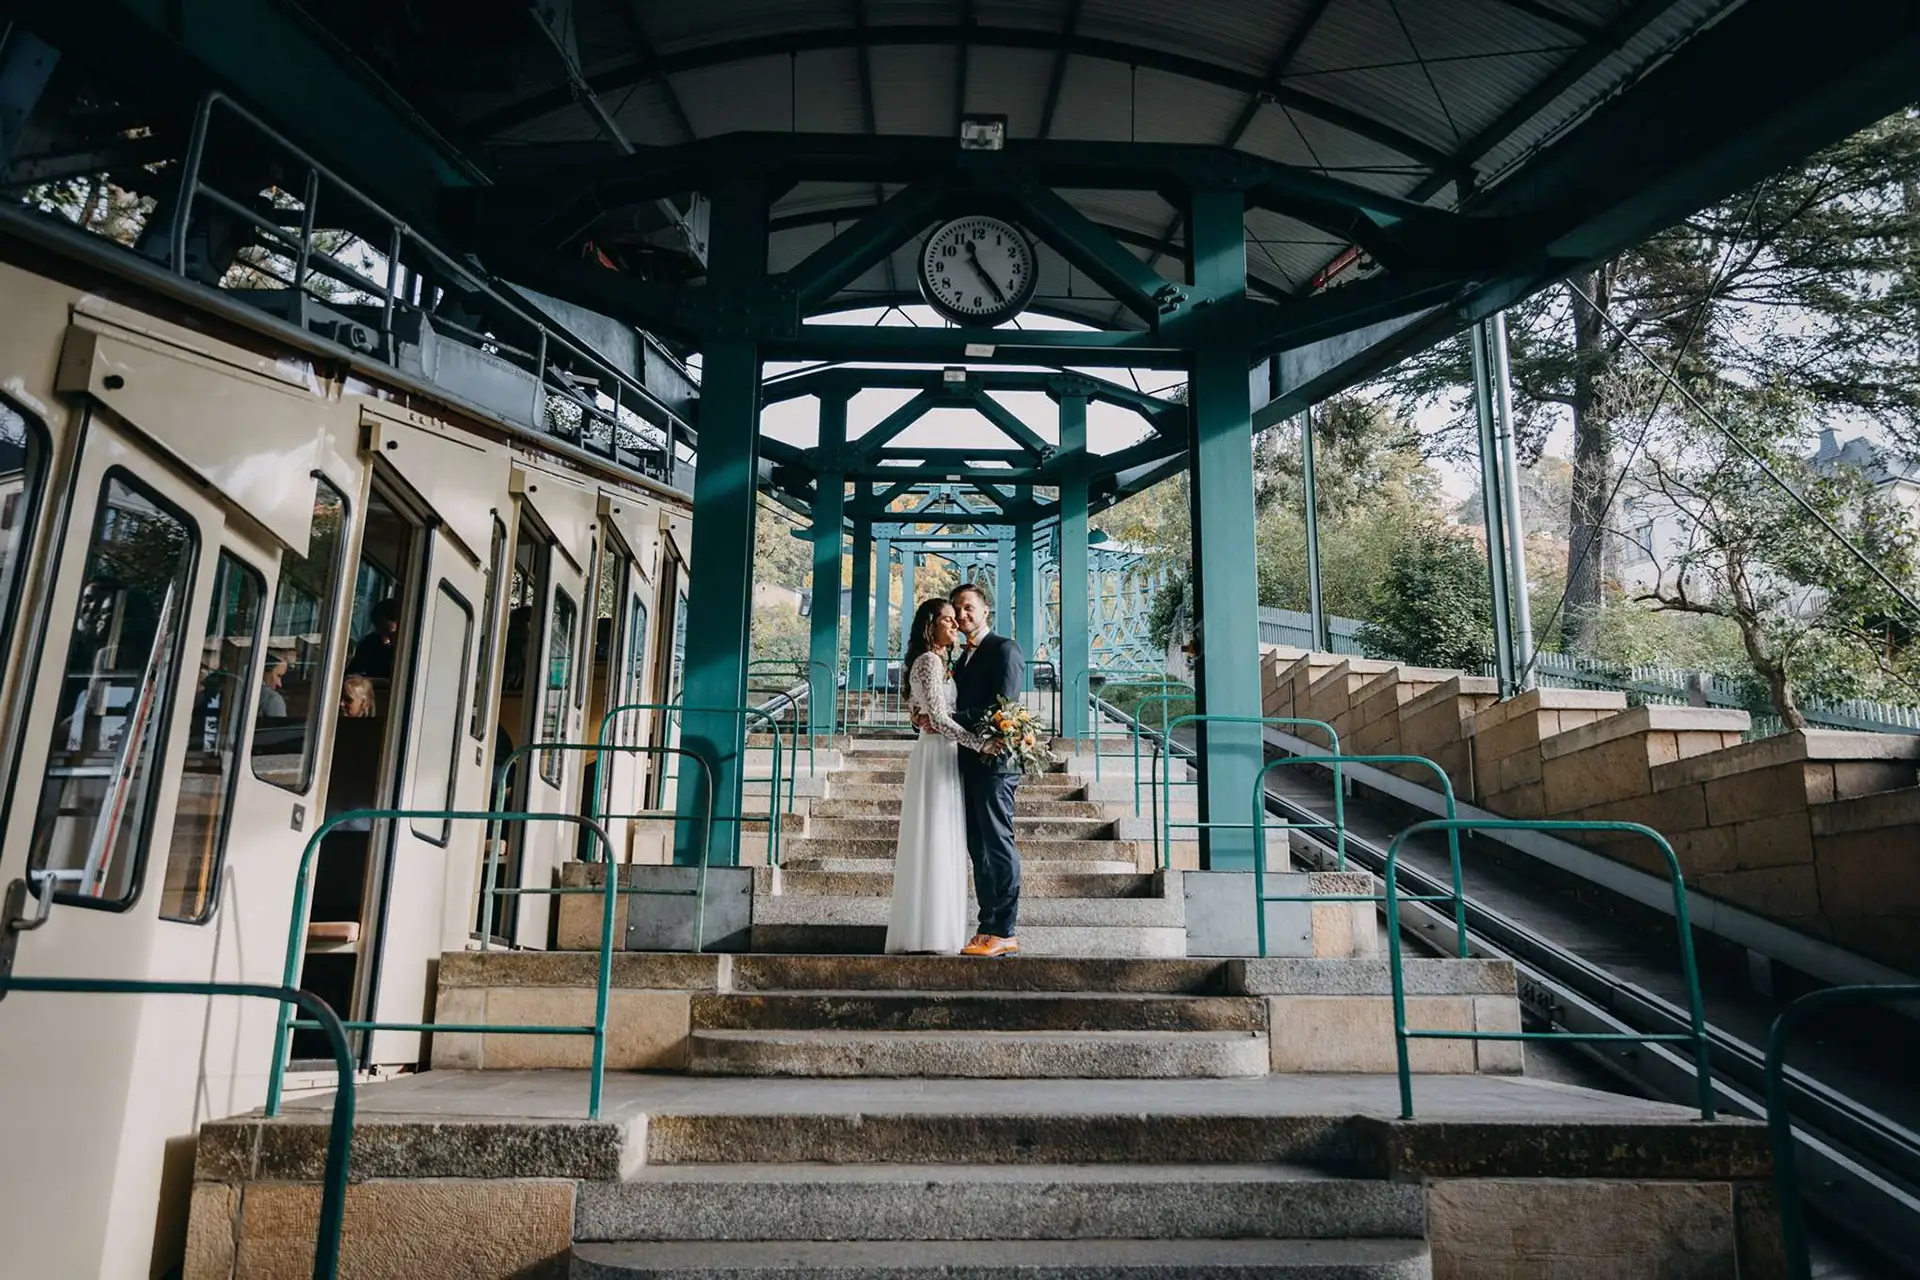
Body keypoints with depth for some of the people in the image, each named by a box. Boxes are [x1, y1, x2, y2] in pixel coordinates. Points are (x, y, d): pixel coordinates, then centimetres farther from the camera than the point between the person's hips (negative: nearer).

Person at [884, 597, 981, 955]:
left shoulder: (939, 662, 20)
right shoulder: (930, 660, -10)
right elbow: (939, 717, -18)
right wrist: (980, 743, -18)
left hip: (943, 755, 10)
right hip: (936, 754, -10)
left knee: (942, 845, 8)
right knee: (934, 843, -9)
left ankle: (928, 934, 11)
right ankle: (931, 936, -8)